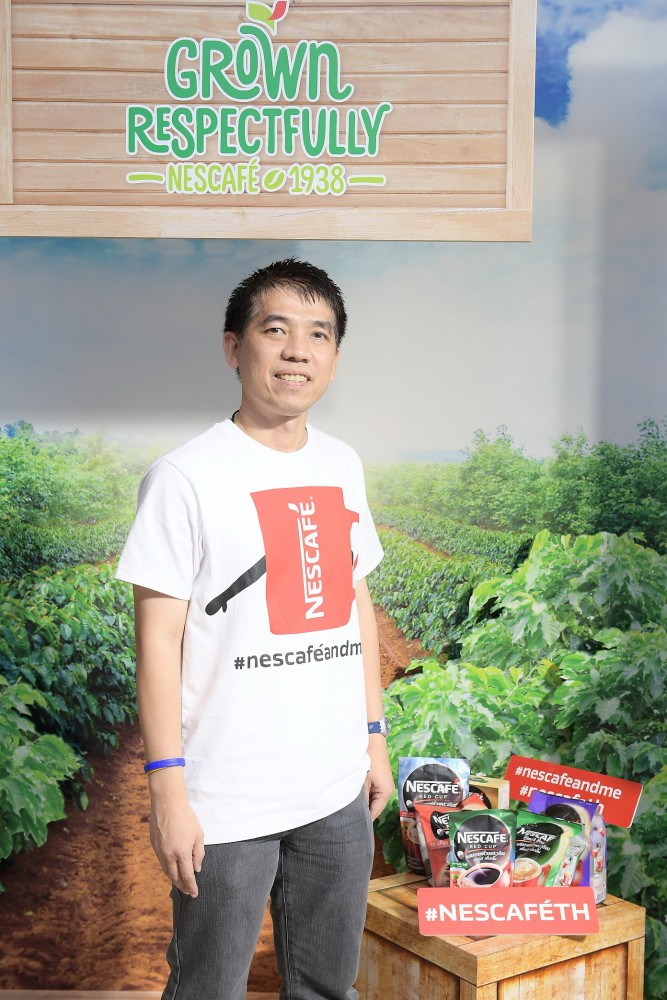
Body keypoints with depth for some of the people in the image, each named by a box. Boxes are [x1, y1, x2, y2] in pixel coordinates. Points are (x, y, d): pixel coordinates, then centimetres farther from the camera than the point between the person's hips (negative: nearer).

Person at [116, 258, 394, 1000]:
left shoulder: (341, 466, 6)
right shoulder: (187, 477, -12)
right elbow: (159, 641, -13)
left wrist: (374, 736, 14)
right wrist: (168, 791, -15)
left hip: (338, 789, 6)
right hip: (228, 802, -5)